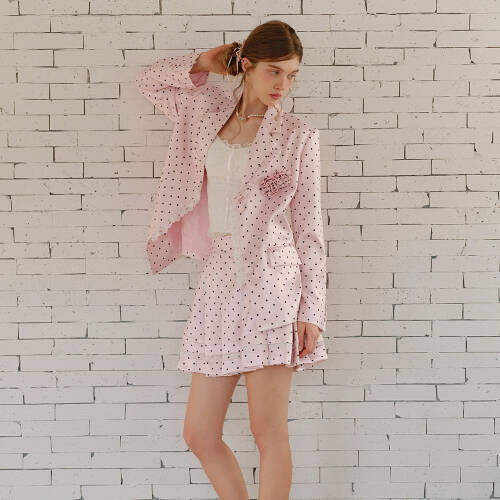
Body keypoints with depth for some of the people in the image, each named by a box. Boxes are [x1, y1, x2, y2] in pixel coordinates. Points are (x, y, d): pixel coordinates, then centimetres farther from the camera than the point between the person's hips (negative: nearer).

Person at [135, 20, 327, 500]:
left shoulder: (298, 135, 2)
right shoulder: (210, 109, 12)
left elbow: (309, 229, 1)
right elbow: (149, 79, 28)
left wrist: (311, 312, -6)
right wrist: (205, 62, 13)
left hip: (273, 281, -4)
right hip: (219, 283, 4)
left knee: (268, 429, -3)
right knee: (199, 433, 5)